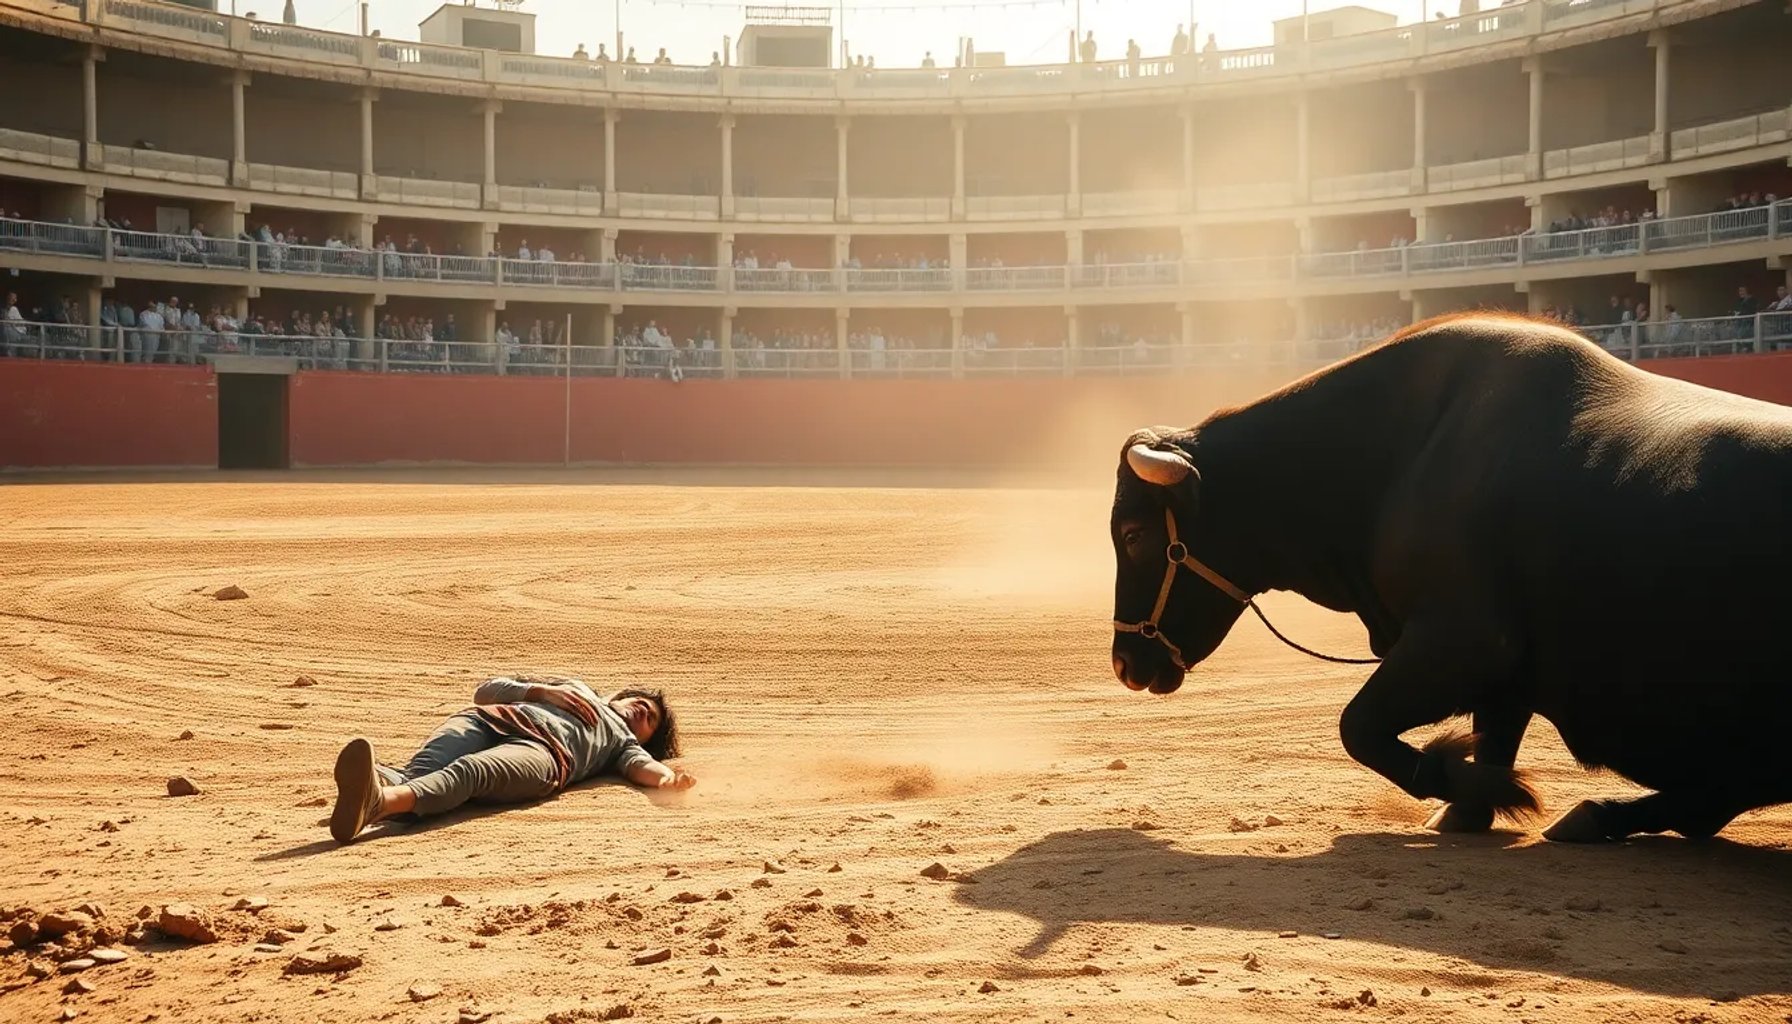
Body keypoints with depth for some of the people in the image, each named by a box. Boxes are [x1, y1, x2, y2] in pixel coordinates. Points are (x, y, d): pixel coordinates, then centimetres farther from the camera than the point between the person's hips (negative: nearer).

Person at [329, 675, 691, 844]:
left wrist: (669, 778, -11)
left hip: (540, 749, -3)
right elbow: (487, 690, 33)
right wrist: (547, 692, 18)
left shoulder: (624, 744, 40)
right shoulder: (575, 688, 46)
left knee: (466, 772, -39)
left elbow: (644, 765, 13)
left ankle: (380, 801, -69)